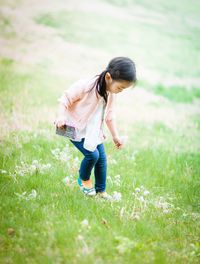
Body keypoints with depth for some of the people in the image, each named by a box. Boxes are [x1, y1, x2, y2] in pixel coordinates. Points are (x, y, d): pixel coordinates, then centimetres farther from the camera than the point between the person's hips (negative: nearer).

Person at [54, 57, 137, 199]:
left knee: (102, 157, 4)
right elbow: (66, 99, -19)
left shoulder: (111, 93, -6)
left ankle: (100, 190, 23)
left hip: (94, 130, 7)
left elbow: (109, 115, 9)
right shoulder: (85, 86, -29)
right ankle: (84, 180, 15)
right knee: (92, 154, -16)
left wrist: (115, 136, 13)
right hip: (76, 128, -7)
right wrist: (61, 116, -33)